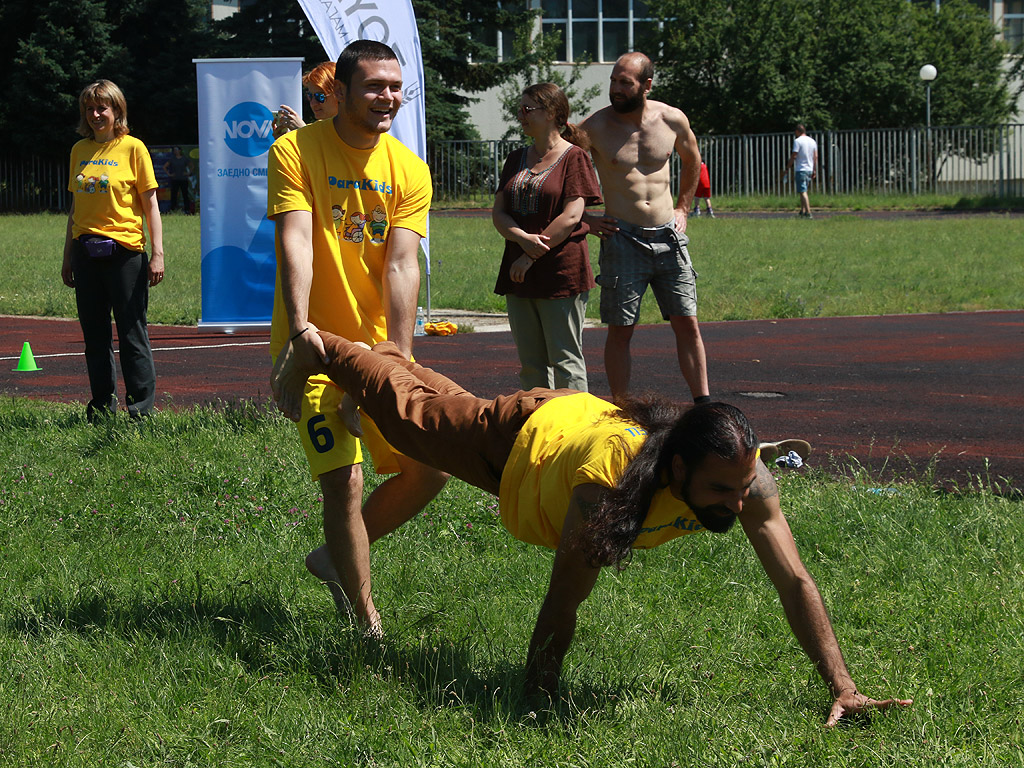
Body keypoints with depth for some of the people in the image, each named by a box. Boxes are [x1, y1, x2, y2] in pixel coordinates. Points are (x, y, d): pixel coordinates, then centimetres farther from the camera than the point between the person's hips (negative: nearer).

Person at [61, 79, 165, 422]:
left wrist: (157, 254, -9)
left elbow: (150, 204, -3)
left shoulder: (133, 148, -2)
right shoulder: (80, 150, 12)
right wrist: (67, 257, 16)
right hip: (86, 251, 5)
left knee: (132, 333, -2)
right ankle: (102, 406, 17)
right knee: (95, 335, 9)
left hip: (124, 251, -5)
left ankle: (141, 408, 4)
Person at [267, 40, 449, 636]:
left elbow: (401, 265, -9)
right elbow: (295, 240, -22)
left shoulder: (409, 170, 1)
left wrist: (400, 358, -21)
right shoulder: (295, 151, -9)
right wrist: (300, 326, -36)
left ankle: (337, 557, 25)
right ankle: (367, 626, -4)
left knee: (429, 471, 3)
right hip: (316, 347, -5)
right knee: (344, 481, -14)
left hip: (378, 346, 5)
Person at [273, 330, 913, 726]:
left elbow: (795, 582, -37)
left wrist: (844, 689, -43)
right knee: (412, 413, 24)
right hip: (526, 442, -5)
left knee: (453, 410, 34)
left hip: (589, 415, 5)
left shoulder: (746, 477, -40)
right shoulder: (607, 483, -52)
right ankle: (325, 352, 51)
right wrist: (538, 699, -35)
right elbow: (562, 605, -42)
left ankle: (386, 358, 63)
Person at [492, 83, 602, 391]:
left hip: (561, 273, -6)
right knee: (531, 364, 8)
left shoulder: (574, 157, -3)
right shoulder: (516, 160, 16)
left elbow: (571, 216, -11)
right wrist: (523, 238, -12)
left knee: (565, 360, -4)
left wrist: (530, 256, -12)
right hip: (519, 275, 6)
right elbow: (498, 212, 9)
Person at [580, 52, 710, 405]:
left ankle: (704, 407, 5)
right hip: (622, 239, -2)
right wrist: (583, 218, 1)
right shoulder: (594, 128, -7)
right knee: (620, 330, -1)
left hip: (668, 236, 2)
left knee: (688, 324, 1)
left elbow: (692, 160, 23)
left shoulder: (673, 120, 2)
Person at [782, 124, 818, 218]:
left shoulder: (797, 141, -10)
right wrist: (814, 170, 16)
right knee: (804, 191, 20)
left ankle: (808, 213, -16)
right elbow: (815, 157, 11)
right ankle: (803, 211, 21)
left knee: (803, 192, -8)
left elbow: (793, 156, -13)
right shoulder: (812, 141, 11)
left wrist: (787, 169, -6)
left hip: (800, 170, -7)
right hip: (810, 170, 7)